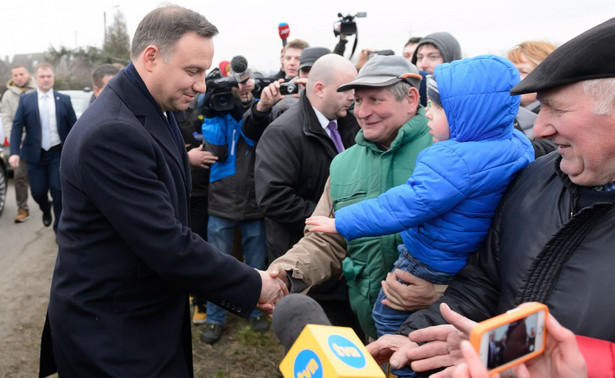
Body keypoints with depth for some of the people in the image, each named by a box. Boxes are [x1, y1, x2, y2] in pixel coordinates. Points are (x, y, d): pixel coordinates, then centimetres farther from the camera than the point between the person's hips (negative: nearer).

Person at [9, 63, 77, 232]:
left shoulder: (64, 100, 2)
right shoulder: (25, 100, 2)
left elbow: (74, 126, 3)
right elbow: (16, 127, -3)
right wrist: (14, 152, -14)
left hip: (58, 153, -1)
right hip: (35, 154, 1)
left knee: (57, 190, -5)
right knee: (38, 191, 5)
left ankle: (59, 226, 11)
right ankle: (46, 210, 40)